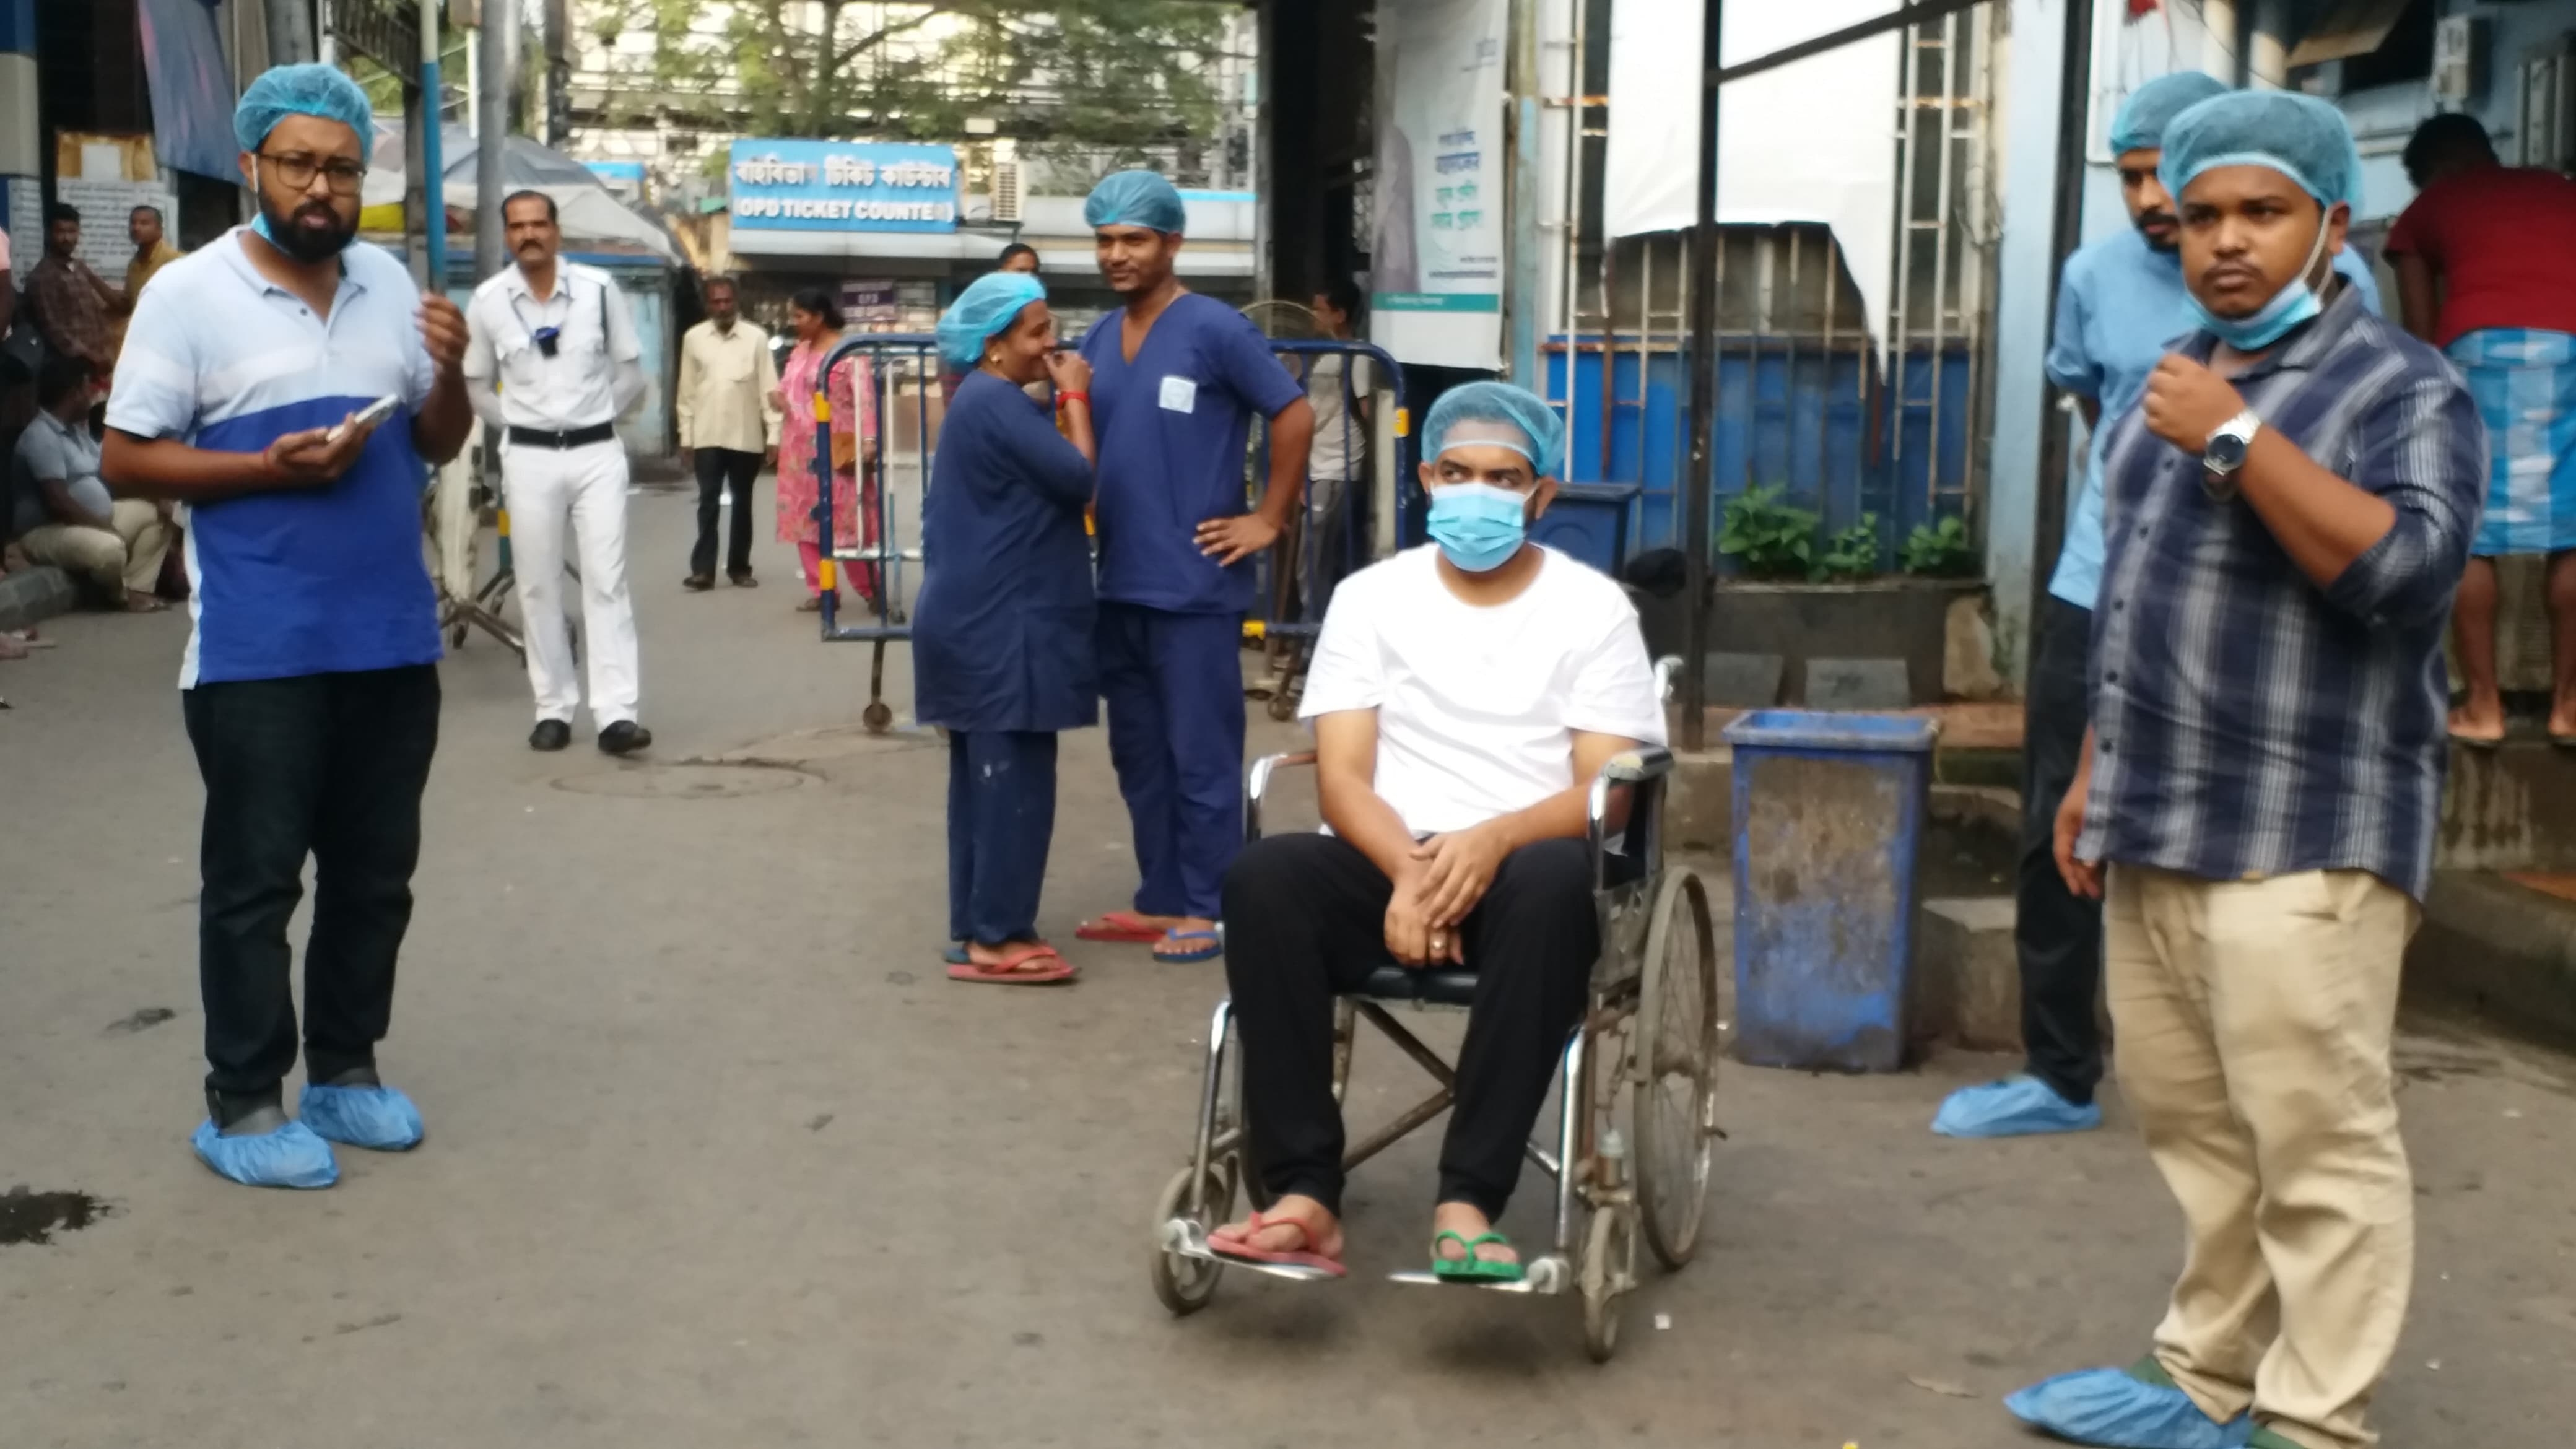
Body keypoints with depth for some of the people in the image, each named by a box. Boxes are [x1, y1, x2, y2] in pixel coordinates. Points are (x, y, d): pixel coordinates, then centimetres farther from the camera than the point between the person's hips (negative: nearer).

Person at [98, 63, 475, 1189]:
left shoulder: (389, 282, 8)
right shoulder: (188, 293, -6)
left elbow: (437, 447, 14)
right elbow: (126, 460, -6)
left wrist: (450, 371, -6)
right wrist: (268, 468, -18)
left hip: (392, 639, 5)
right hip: (258, 653, -5)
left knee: (375, 875, 13)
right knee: (254, 881, 2)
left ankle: (344, 1072, 27)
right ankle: (241, 1104, 12)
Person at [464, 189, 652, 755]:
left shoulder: (599, 289, -3)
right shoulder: (488, 301, -1)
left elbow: (630, 372, 7)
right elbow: (476, 386, 11)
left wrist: (593, 417, 6)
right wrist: (517, 426, 5)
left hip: (598, 453, -1)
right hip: (529, 457, 1)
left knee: (606, 580, -5)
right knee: (538, 587, 4)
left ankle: (617, 714, -8)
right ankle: (554, 709, 13)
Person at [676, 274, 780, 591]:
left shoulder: (756, 337, -1)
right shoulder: (694, 338, 4)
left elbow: (769, 389, -1)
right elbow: (687, 391, 7)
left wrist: (774, 435, -5)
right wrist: (685, 436, 5)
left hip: (746, 437, 0)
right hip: (707, 437, 0)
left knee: (742, 504, 8)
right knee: (708, 503, -2)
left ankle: (739, 567, 16)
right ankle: (703, 569, -3)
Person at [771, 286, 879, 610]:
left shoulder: (848, 351, -11)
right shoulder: (799, 351, 13)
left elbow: (864, 398, -17)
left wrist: (868, 441, -25)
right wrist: (781, 396, 2)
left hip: (838, 451, -8)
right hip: (801, 449, 8)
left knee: (848, 521, -6)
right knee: (805, 519, 6)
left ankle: (871, 590, 5)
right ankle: (821, 590, 13)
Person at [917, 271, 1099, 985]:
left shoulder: (985, 401, 17)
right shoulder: (996, 404, -16)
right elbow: (1078, 479, -18)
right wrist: (1076, 398, -9)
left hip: (980, 621, 11)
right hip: (1002, 628, -11)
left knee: (984, 780, 13)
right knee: (1014, 782, -6)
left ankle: (979, 927, 18)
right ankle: (994, 938, -2)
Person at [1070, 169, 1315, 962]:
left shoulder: (1215, 329, -10)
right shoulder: (1098, 338, 11)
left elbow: (1295, 415, -11)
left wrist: (1267, 520, -10)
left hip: (1193, 585, -7)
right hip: (1119, 584, 7)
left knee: (1200, 756, 0)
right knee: (1138, 754, 14)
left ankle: (1206, 909, 10)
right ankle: (1160, 900, 25)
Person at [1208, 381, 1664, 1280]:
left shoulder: (1594, 609, 6)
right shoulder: (1371, 597, 10)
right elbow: (1342, 777, 1)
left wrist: (1493, 840, -23)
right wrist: (1408, 871, -21)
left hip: (1523, 868, -1)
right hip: (1387, 866, 2)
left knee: (1557, 878, -38)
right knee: (1263, 877, -31)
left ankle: (1467, 1202, -36)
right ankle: (1305, 1193, -30)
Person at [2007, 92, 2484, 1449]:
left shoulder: (2404, 389, -6)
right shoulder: (2177, 375, 17)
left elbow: (2404, 570, -23)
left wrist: (2236, 442, -21)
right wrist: (2096, 773, 21)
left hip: (2301, 845, -7)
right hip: (2158, 831, 8)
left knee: (2317, 1147, -5)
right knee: (2192, 1132, 13)